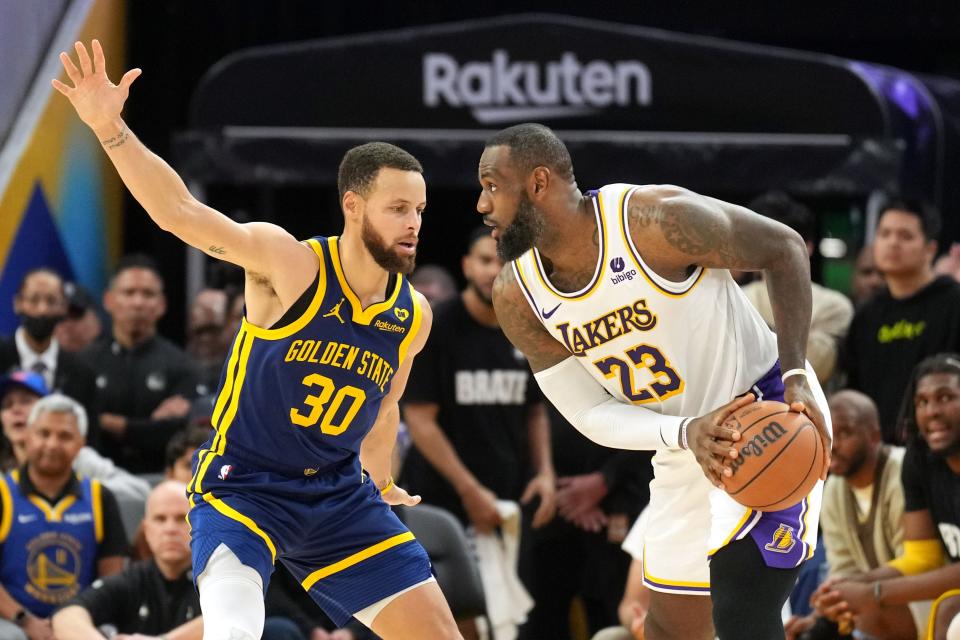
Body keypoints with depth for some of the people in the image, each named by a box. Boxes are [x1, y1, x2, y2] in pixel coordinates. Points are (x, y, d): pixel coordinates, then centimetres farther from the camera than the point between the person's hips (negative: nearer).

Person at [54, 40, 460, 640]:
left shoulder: (414, 316, -1)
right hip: (244, 487, -6)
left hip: (339, 495, 6)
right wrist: (110, 128, -43)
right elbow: (182, 213, -30)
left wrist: (380, 483, 32)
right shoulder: (288, 264, -17)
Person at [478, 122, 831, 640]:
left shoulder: (655, 219, -25)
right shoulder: (517, 298, -8)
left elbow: (783, 248, -13)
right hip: (682, 449, 7)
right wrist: (688, 433, -28)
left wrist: (795, 375, -24)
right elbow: (592, 415, -9)